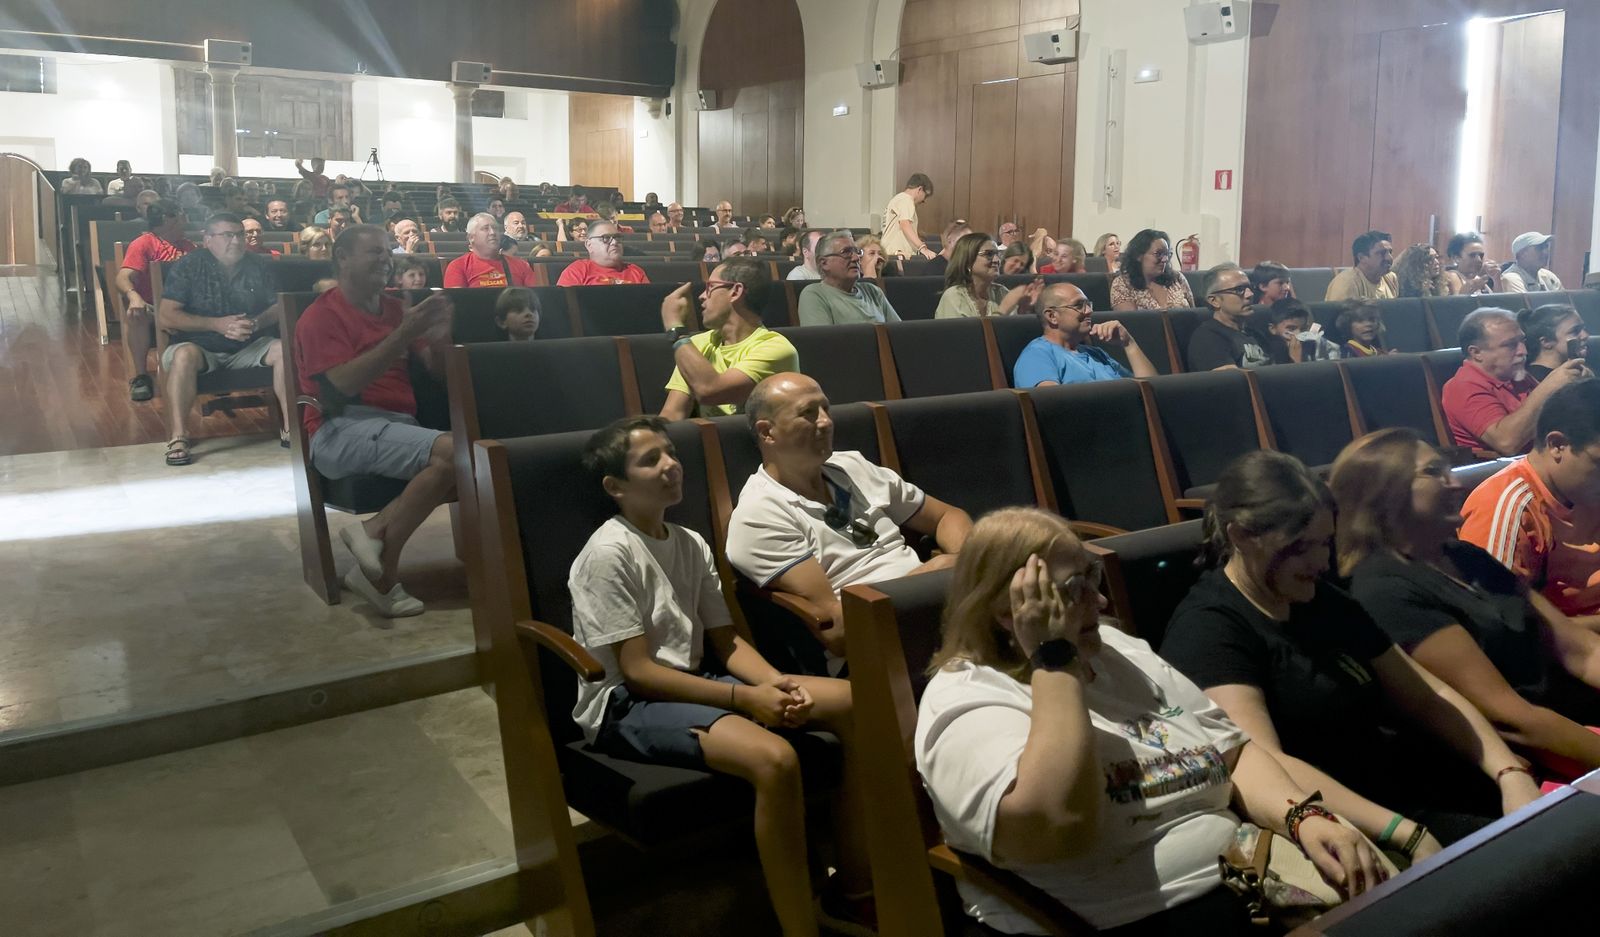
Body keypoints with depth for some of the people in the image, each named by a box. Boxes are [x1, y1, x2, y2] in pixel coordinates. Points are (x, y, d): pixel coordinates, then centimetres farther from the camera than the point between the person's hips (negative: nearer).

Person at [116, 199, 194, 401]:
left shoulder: (188, 245, 22)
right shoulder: (144, 244, 4)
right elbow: (124, 278, -10)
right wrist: (133, 296, -31)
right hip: (154, 310, -3)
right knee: (134, 312, -37)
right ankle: (140, 377, -26)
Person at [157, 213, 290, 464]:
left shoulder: (260, 265, 7)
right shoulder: (188, 266, -2)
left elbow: (280, 307, 4)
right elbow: (165, 317, -9)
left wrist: (257, 323, -19)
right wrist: (217, 325, -19)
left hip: (249, 347, 3)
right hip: (201, 346, -2)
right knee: (184, 355, -36)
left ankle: (291, 428, -23)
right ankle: (178, 438, -36)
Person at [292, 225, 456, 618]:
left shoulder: (396, 309, 19)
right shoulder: (322, 316, 1)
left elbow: (441, 374, 18)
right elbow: (340, 387, -15)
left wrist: (439, 338, -4)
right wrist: (402, 336, -18)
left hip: (399, 424, 6)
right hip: (343, 430, -6)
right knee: (453, 453, -28)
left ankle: (375, 529, -17)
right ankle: (383, 572, -17)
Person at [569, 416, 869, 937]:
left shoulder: (691, 544, 10)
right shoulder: (609, 553, -13)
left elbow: (726, 642, 9)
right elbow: (637, 671, -18)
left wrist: (776, 682, -12)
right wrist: (744, 698, -22)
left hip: (695, 683, 8)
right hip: (627, 705, -8)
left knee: (858, 703, -6)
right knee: (775, 758, -35)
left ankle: (853, 884, 5)